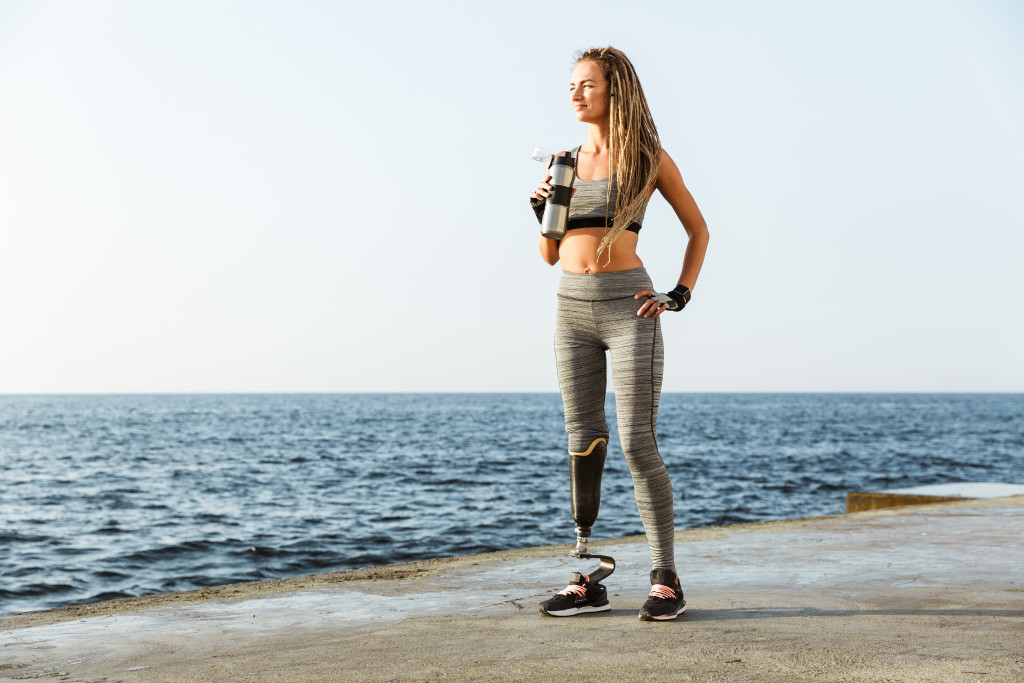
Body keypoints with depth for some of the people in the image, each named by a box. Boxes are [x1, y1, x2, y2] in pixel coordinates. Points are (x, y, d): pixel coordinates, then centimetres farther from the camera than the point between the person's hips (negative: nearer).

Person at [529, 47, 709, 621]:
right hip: (572, 308, 5)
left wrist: (680, 294, -1)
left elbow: (698, 229, 10)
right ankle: (588, 582, 8)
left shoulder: (648, 157, 1)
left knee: (637, 444, -10)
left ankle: (666, 582, -2)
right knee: (584, 445, 4)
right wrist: (543, 212, -2)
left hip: (628, 307, -5)